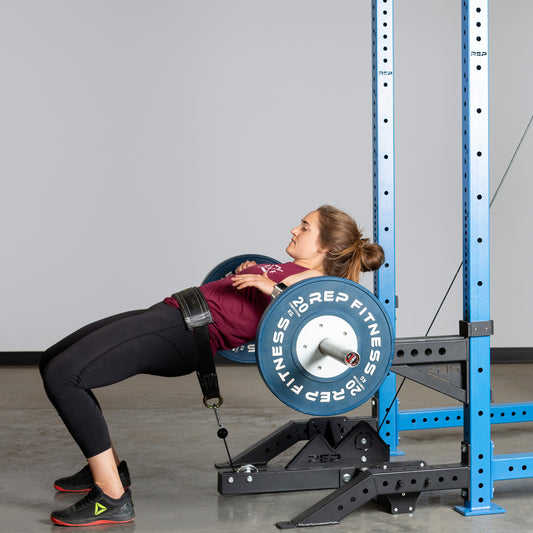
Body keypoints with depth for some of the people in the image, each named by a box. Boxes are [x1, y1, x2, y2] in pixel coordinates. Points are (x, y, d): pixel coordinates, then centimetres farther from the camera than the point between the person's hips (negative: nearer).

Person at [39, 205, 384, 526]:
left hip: (185, 333, -10)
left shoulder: (313, 283, -5)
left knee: (62, 374, -21)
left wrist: (274, 286, -26)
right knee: (53, 362, 16)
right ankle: (106, 466, 21)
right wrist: (251, 274, 32)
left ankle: (113, 498, -16)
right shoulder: (291, 271, 21)